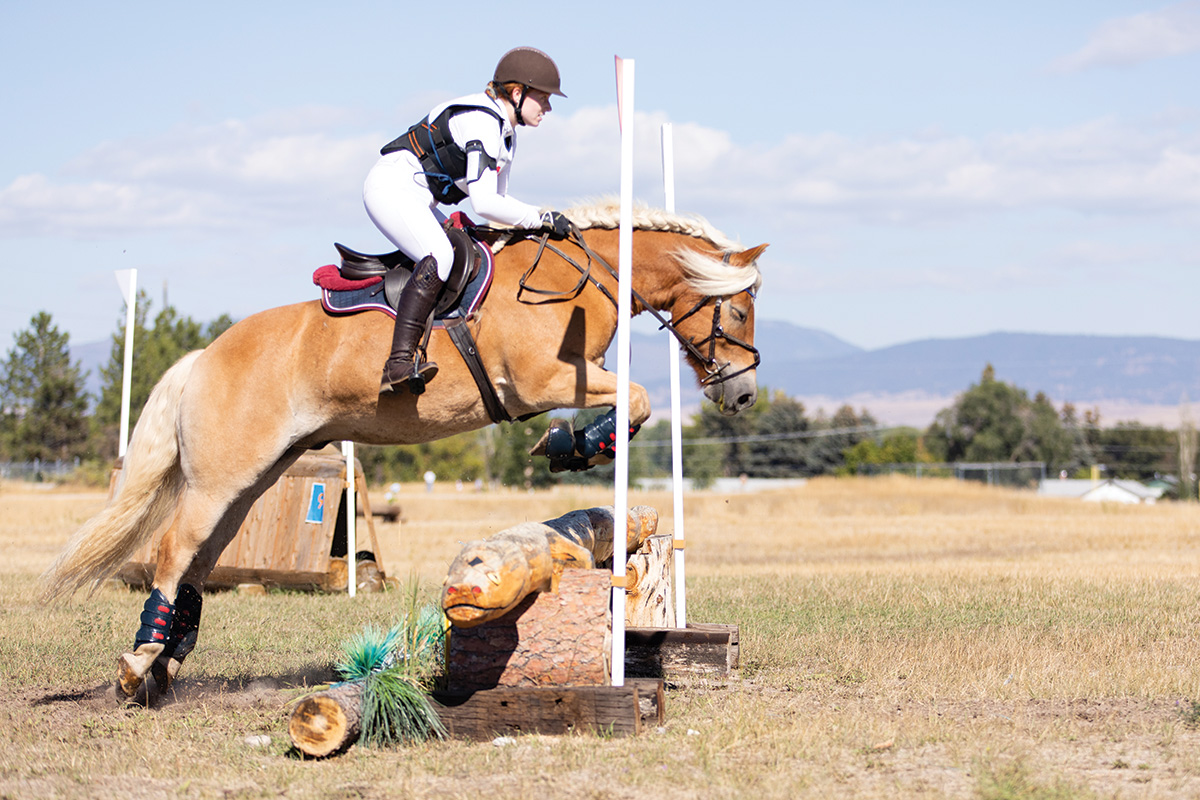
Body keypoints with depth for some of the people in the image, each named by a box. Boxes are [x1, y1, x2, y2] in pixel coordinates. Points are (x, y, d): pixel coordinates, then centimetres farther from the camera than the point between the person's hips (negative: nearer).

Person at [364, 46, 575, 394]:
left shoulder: (507, 133, 13)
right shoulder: (481, 123, -19)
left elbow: (496, 199, 18)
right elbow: (484, 204, -26)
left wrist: (530, 230, 2)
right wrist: (542, 218, -20)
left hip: (418, 200, 11)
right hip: (391, 187, -11)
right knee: (439, 256, -30)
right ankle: (399, 363, -39)